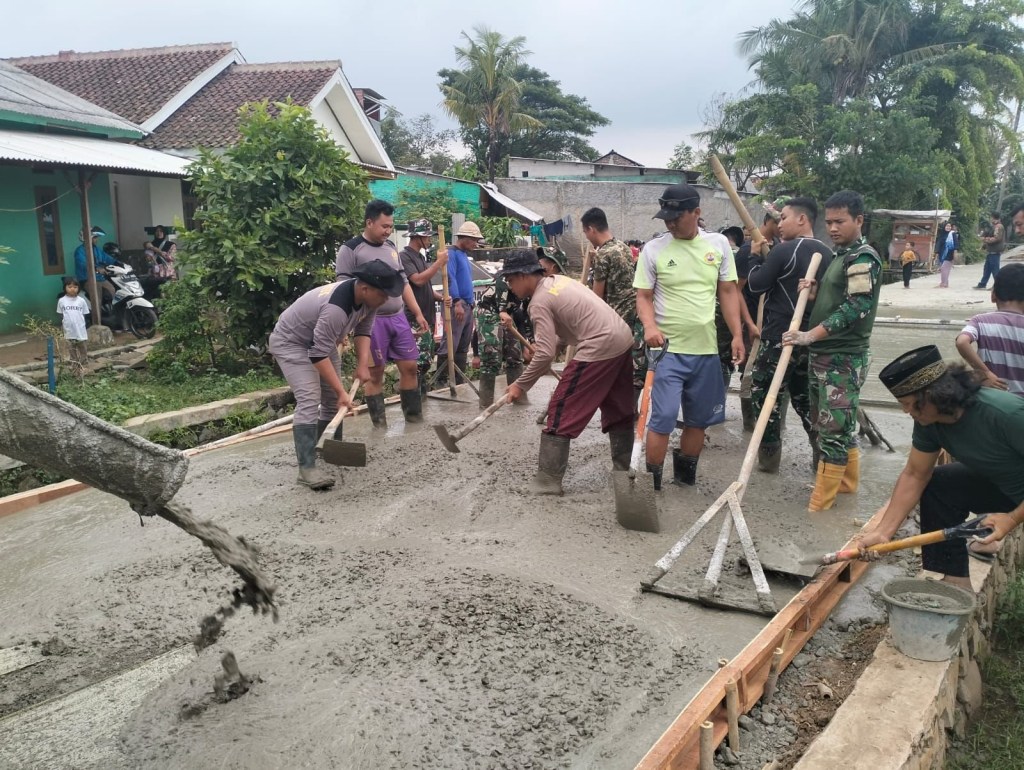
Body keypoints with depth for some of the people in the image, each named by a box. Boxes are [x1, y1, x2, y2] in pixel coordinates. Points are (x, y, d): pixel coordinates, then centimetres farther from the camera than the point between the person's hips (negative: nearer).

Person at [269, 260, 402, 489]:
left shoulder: (368, 297, -14)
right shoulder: (336, 308, -40)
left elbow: (363, 330, 1)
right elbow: (318, 355, -36)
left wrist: (363, 364, -12)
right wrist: (341, 391, -33)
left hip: (322, 340, 9)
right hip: (290, 342, -9)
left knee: (332, 398, 11)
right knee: (309, 400, -21)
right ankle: (307, 468, -23)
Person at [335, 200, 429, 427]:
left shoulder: (391, 247, 14)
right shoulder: (350, 250, -7)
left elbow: (403, 283, 19)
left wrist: (418, 314, 15)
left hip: (398, 317, 6)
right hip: (371, 320, -6)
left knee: (410, 366, 6)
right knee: (374, 372, 1)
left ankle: (414, 416, 18)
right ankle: (379, 422, 11)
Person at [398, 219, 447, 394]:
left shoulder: (420, 256, 17)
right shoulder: (404, 257, -10)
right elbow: (418, 280, -23)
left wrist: (441, 297, 4)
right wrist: (439, 262, -18)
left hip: (427, 317, 9)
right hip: (414, 319, -9)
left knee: (426, 360, 13)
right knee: (417, 360, -10)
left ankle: (422, 393, 22)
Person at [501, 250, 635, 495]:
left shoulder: (540, 301, -10)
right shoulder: (559, 280, 16)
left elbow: (545, 355, -16)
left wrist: (521, 385, -5)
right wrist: (544, 343, 23)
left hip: (599, 349, -9)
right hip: (623, 339, 10)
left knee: (561, 412, -2)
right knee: (618, 410, 21)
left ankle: (548, 480, 1)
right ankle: (623, 469, 33)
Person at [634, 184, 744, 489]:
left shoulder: (719, 244, 2)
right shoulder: (653, 249, -5)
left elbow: (728, 292, 8)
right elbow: (644, 296, -2)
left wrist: (737, 335, 3)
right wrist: (649, 326, -21)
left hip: (706, 349, 4)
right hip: (667, 349, -3)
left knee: (699, 419, 14)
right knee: (663, 417, -8)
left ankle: (686, 474, 32)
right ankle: (652, 479, 6)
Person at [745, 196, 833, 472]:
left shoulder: (784, 251, -16)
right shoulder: (826, 254, 7)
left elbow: (756, 285, -10)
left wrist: (757, 257, 6)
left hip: (780, 337, -7)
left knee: (764, 395, 5)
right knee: (804, 396, 17)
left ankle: (768, 458, 9)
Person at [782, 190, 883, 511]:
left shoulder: (864, 258, -12)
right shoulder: (840, 256, 17)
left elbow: (856, 307, -23)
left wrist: (811, 335, -28)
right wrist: (814, 292, 2)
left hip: (844, 357, -10)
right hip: (823, 354, 10)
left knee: (833, 427, -7)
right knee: (840, 423, 18)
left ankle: (821, 501, -2)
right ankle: (848, 480, 33)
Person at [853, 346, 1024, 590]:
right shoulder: (929, 423, -12)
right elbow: (914, 476, -5)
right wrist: (883, 532, -9)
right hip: (1001, 484, 7)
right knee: (936, 487, -1)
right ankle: (955, 580, 4)